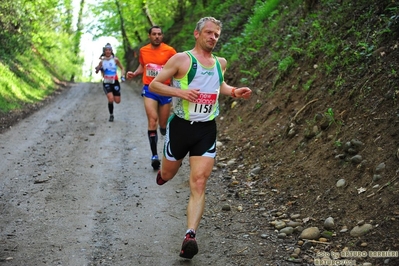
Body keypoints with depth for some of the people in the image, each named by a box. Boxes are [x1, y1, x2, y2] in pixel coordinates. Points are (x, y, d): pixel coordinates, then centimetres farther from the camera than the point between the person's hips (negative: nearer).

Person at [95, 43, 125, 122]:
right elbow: (97, 71, -1)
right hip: (106, 83, -1)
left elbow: (122, 68, 6)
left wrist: (122, 76, -7)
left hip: (115, 82, 1)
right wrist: (98, 69, -22)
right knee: (111, 99, -19)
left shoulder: (115, 60, -5)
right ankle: (111, 115, 2)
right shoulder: (102, 61, -3)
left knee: (117, 101, 3)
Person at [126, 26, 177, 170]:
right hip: (149, 89, 1)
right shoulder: (143, 50, 4)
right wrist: (134, 73, 1)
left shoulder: (169, 50, -6)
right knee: (152, 120, -16)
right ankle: (154, 155, -12)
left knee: (163, 124, 9)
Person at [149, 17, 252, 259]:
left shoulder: (221, 63, 9)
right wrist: (180, 92, -21)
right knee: (168, 175, 16)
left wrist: (234, 92, 10)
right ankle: (161, 172, 55)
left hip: (207, 130, 2)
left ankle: (190, 236, -14)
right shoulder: (181, 59, -8)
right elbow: (154, 85, -6)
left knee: (199, 184, -10)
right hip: (181, 126, -2)